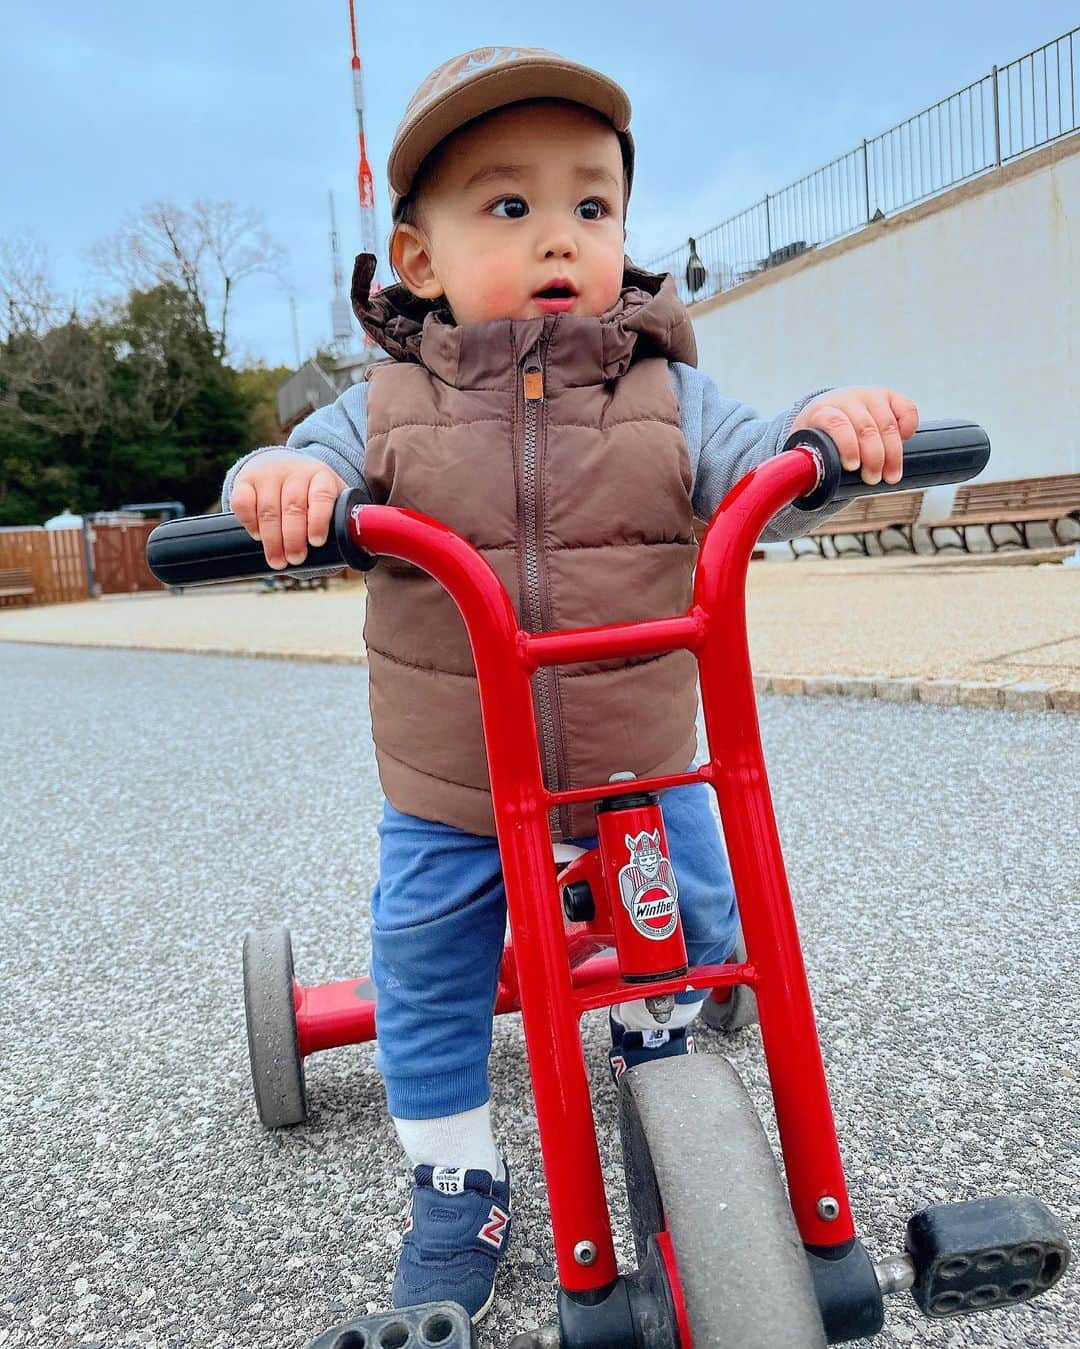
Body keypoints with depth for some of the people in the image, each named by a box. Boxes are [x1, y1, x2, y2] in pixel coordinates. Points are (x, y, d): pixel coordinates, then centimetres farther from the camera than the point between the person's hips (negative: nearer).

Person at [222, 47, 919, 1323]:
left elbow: (755, 474, -13)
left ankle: (655, 1031, 49)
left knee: (697, 920, 13)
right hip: (450, 789, 0)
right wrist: (282, 480, -36)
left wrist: (825, 427, -35)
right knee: (428, 977, 3)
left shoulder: (664, 392, -4)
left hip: (643, 763, 1)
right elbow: (318, 466, -12)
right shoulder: (388, 405, -5)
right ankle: (456, 1184, 27)